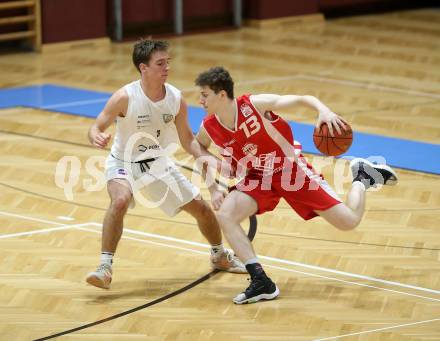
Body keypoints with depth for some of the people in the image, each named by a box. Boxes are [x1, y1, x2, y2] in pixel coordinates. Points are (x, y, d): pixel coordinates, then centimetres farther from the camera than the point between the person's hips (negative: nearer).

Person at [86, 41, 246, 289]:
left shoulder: (176, 99, -12)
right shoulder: (125, 97, -25)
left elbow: (187, 139, 1)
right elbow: (97, 128, -19)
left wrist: (203, 156, -18)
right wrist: (97, 138, -43)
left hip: (158, 162, 5)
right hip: (124, 163, -5)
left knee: (201, 208, 9)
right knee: (120, 201, -36)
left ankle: (220, 256, 37)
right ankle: (105, 268, -30)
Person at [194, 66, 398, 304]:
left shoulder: (255, 105, -25)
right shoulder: (208, 128, -12)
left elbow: (302, 99, -21)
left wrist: (324, 111, -42)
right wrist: (214, 190, -3)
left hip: (292, 170, -3)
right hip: (258, 179, 4)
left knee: (349, 221, -7)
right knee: (224, 215, -25)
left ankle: (362, 179, 27)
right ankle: (261, 283, -21)